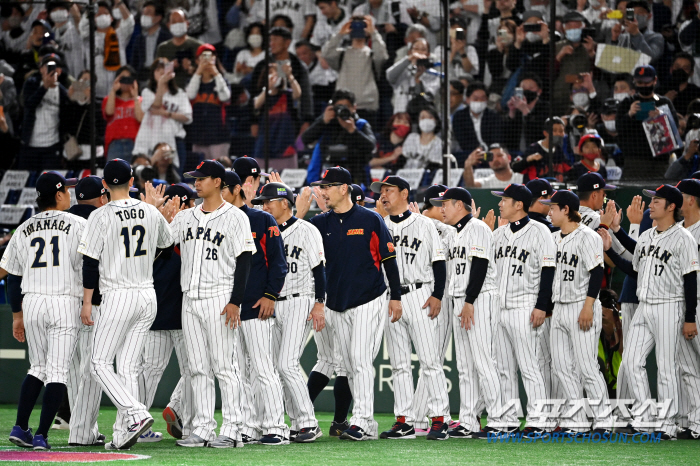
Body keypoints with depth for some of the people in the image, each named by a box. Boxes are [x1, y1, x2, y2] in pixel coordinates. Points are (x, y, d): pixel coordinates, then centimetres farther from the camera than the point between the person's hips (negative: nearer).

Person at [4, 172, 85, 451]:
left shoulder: (24, 229, 10)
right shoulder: (77, 225, -2)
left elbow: (13, 278, 12)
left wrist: (17, 315, 18)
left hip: (31, 303, 4)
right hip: (65, 303, -4)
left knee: (37, 368, 19)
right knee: (57, 372, -3)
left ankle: (20, 427, 10)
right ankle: (41, 435, -10)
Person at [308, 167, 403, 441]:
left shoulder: (369, 220, -3)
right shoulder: (320, 223, 9)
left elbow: (389, 259, -2)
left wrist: (396, 297, -4)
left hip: (369, 301, -6)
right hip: (337, 304, 6)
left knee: (361, 360, -15)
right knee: (349, 366, 6)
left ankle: (361, 422, -19)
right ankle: (369, 427, 12)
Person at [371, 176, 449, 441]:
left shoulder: (423, 225, 4)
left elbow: (439, 262, 1)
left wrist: (437, 295, -10)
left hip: (419, 296, -4)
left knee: (429, 359, -8)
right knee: (399, 364, 5)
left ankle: (439, 419, -9)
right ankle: (404, 421, 6)